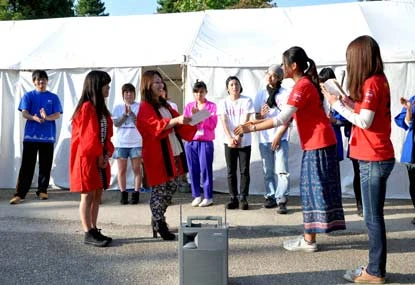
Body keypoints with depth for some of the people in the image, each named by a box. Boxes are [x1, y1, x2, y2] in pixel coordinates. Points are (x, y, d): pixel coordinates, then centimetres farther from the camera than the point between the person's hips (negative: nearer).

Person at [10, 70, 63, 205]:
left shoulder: (53, 97, 8)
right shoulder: (28, 96, 6)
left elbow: (57, 114, -1)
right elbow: (24, 113, -3)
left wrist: (47, 117, -23)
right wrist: (35, 118, -25)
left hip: (48, 136, 1)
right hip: (31, 135, -1)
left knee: (45, 165, 6)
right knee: (27, 165, -2)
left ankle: (42, 190, 18)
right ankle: (20, 194, 0)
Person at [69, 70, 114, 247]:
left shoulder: (101, 108, 13)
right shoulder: (87, 107, -15)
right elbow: (89, 136, -19)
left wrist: (107, 154, 0)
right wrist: (98, 156, -11)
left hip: (100, 158, 9)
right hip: (87, 158, -9)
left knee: (97, 195, 11)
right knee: (88, 196, -3)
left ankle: (94, 230, 19)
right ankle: (89, 234, 4)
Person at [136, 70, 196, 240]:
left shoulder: (165, 105, 18)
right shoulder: (145, 107, -8)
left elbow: (177, 125, 19)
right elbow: (156, 126, -23)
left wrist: (190, 119, 2)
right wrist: (176, 120, -36)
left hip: (173, 152, 8)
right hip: (157, 154, -8)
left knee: (173, 186, 12)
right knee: (160, 189, -3)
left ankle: (157, 218, 27)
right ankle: (159, 225, 8)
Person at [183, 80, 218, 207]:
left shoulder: (212, 106, 3)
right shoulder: (189, 106, 12)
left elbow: (212, 124, -6)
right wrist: (192, 115, -10)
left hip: (206, 142, -3)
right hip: (190, 142, 3)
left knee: (205, 168, -3)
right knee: (193, 169, 3)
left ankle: (208, 197, 5)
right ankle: (196, 196, 13)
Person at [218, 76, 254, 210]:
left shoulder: (247, 100, 2)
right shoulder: (223, 102, 6)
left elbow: (246, 121, -7)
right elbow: (224, 122, -4)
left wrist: (238, 137, -16)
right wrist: (230, 138, -17)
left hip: (245, 141, -1)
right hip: (229, 141, 1)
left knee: (244, 170, 0)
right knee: (231, 171, 4)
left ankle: (243, 198, 6)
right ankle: (233, 198, 11)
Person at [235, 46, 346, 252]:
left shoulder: (302, 86, -16)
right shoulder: (305, 83, 16)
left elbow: (282, 119, -21)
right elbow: (288, 115, 17)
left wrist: (252, 128, -15)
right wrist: (259, 121, 12)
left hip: (317, 144, -10)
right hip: (318, 143, 10)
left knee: (313, 189, -4)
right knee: (313, 189, 12)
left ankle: (309, 241, 5)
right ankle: (309, 237, 20)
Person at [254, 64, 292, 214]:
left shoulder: (286, 93, -2)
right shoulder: (260, 94, 10)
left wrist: (279, 135, -10)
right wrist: (262, 114, -10)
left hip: (280, 137, -4)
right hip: (264, 137, 4)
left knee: (281, 170, -10)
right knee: (268, 171, 8)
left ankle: (281, 200, -8)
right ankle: (270, 196, 18)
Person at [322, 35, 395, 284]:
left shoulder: (371, 83, -16)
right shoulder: (379, 80, 13)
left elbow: (364, 121, -20)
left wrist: (337, 104, -12)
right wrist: (348, 102, 5)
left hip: (374, 160, -9)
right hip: (379, 158, 9)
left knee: (373, 218, -1)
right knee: (375, 216, 14)